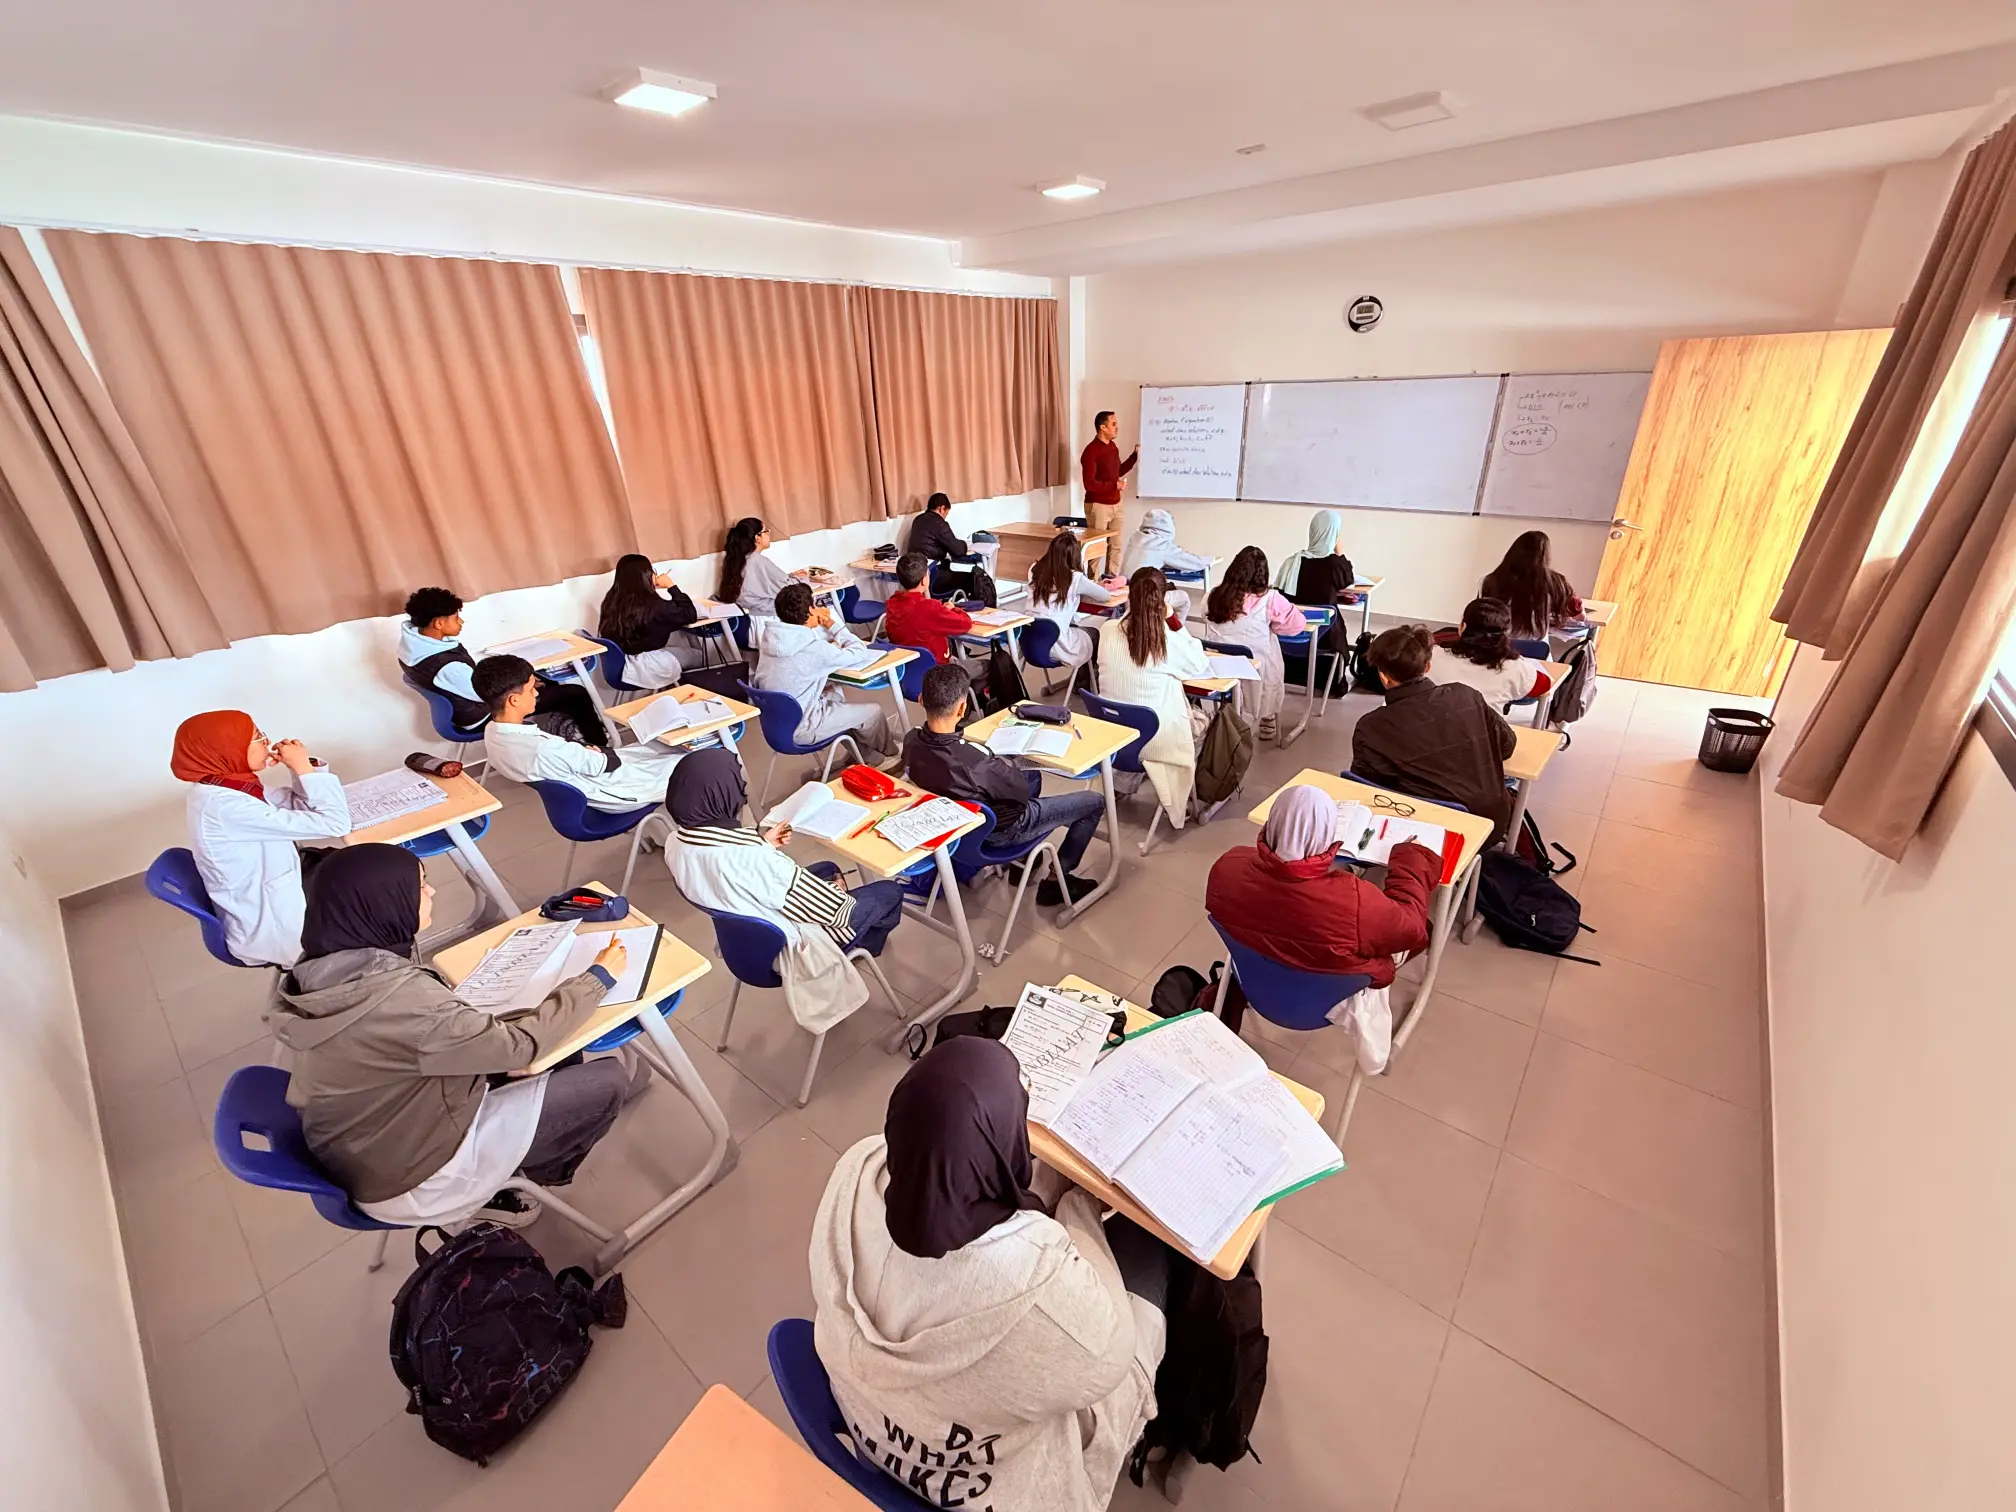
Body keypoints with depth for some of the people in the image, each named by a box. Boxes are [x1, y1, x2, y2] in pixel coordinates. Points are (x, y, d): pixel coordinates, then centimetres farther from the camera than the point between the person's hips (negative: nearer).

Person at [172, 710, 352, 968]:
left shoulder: (220, 785, -2)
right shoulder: (227, 807, -29)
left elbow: (302, 804, 6)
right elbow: (334, 823, -31)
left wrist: (304, 766, -12)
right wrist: (303, 767, -22)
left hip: (272, 898, 8)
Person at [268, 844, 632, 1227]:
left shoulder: (328, 967, -9)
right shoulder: (395, 998, -35)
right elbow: (522, 1043, -25)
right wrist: (598, 977, -15)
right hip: (411, 1178, -8)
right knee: (607, 1083, -4)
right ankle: (539, 1172, 23)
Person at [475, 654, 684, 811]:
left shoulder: (493, 733, -8)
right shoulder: (543, 750, -36)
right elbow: (603, 764, -22)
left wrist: (585, 749, -11)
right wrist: (595, 750, -2)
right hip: (612, 791, -9)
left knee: (655, 745, 20)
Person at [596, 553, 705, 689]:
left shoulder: (612, 600, -1)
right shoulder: (653, 604, -21)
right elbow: (690, 615, -9)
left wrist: (652, 587, 13)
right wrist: (671, 586, -4)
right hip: (644, 669, -8)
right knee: (699, 655, 11)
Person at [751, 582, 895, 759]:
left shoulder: (771, 637, -6)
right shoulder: (812, 649, -26)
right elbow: (860, 653, -14)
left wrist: (823, 626, 2)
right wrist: (832, 625, -5)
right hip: (799, 730, -7)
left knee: (834, 693, 28)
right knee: (873, 712, 8)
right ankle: (887, 753, 38)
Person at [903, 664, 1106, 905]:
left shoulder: (911, 741, -19)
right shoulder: (976, 763, -41)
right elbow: (1021, 791, -21)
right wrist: (1004, 763, -5)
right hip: (999, 830, -7)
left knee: (1033, 775, 32)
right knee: (1094, 803, 6)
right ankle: (1056, 880, 19)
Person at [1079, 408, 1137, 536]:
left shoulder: (1112, 446, 10)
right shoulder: (1091, 451, -16)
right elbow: (1089, 484, -21)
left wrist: (1135, 455, 13)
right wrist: (1115, 485, -17)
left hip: (1115, 504, 8)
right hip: (1098, 506, -8)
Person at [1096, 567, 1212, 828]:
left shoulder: (1107, 630, -9)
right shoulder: (1169, 642, -19)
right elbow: (1202, 667, 1)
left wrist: (1164, 625, 7)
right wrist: (1177, 626, 0)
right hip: (1154, 739, -5)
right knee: (1203, 719, 26)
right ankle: (1177, 802, 33)